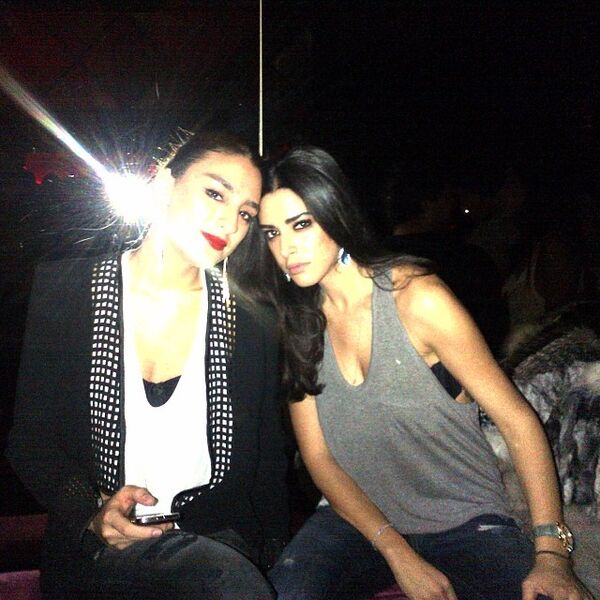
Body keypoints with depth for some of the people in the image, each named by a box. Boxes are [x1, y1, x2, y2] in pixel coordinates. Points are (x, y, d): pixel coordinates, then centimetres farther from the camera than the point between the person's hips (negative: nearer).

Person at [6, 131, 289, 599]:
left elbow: (269, 459, 8)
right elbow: (30, 438, 2)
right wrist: (92, 511, -14)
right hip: (102, 545, -3)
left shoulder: (253, 322, 1)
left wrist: (272, 557, -1)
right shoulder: (63, 292, -2)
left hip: (219, 537, 3)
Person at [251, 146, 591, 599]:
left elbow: (517, 419, -11)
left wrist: (551, 552, -19)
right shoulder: (295, 324, -2)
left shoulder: (416, 297, -14)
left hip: (464, 522, -1)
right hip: (358, 516, 1)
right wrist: (399, 556, -13)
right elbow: (317, 455, -2)